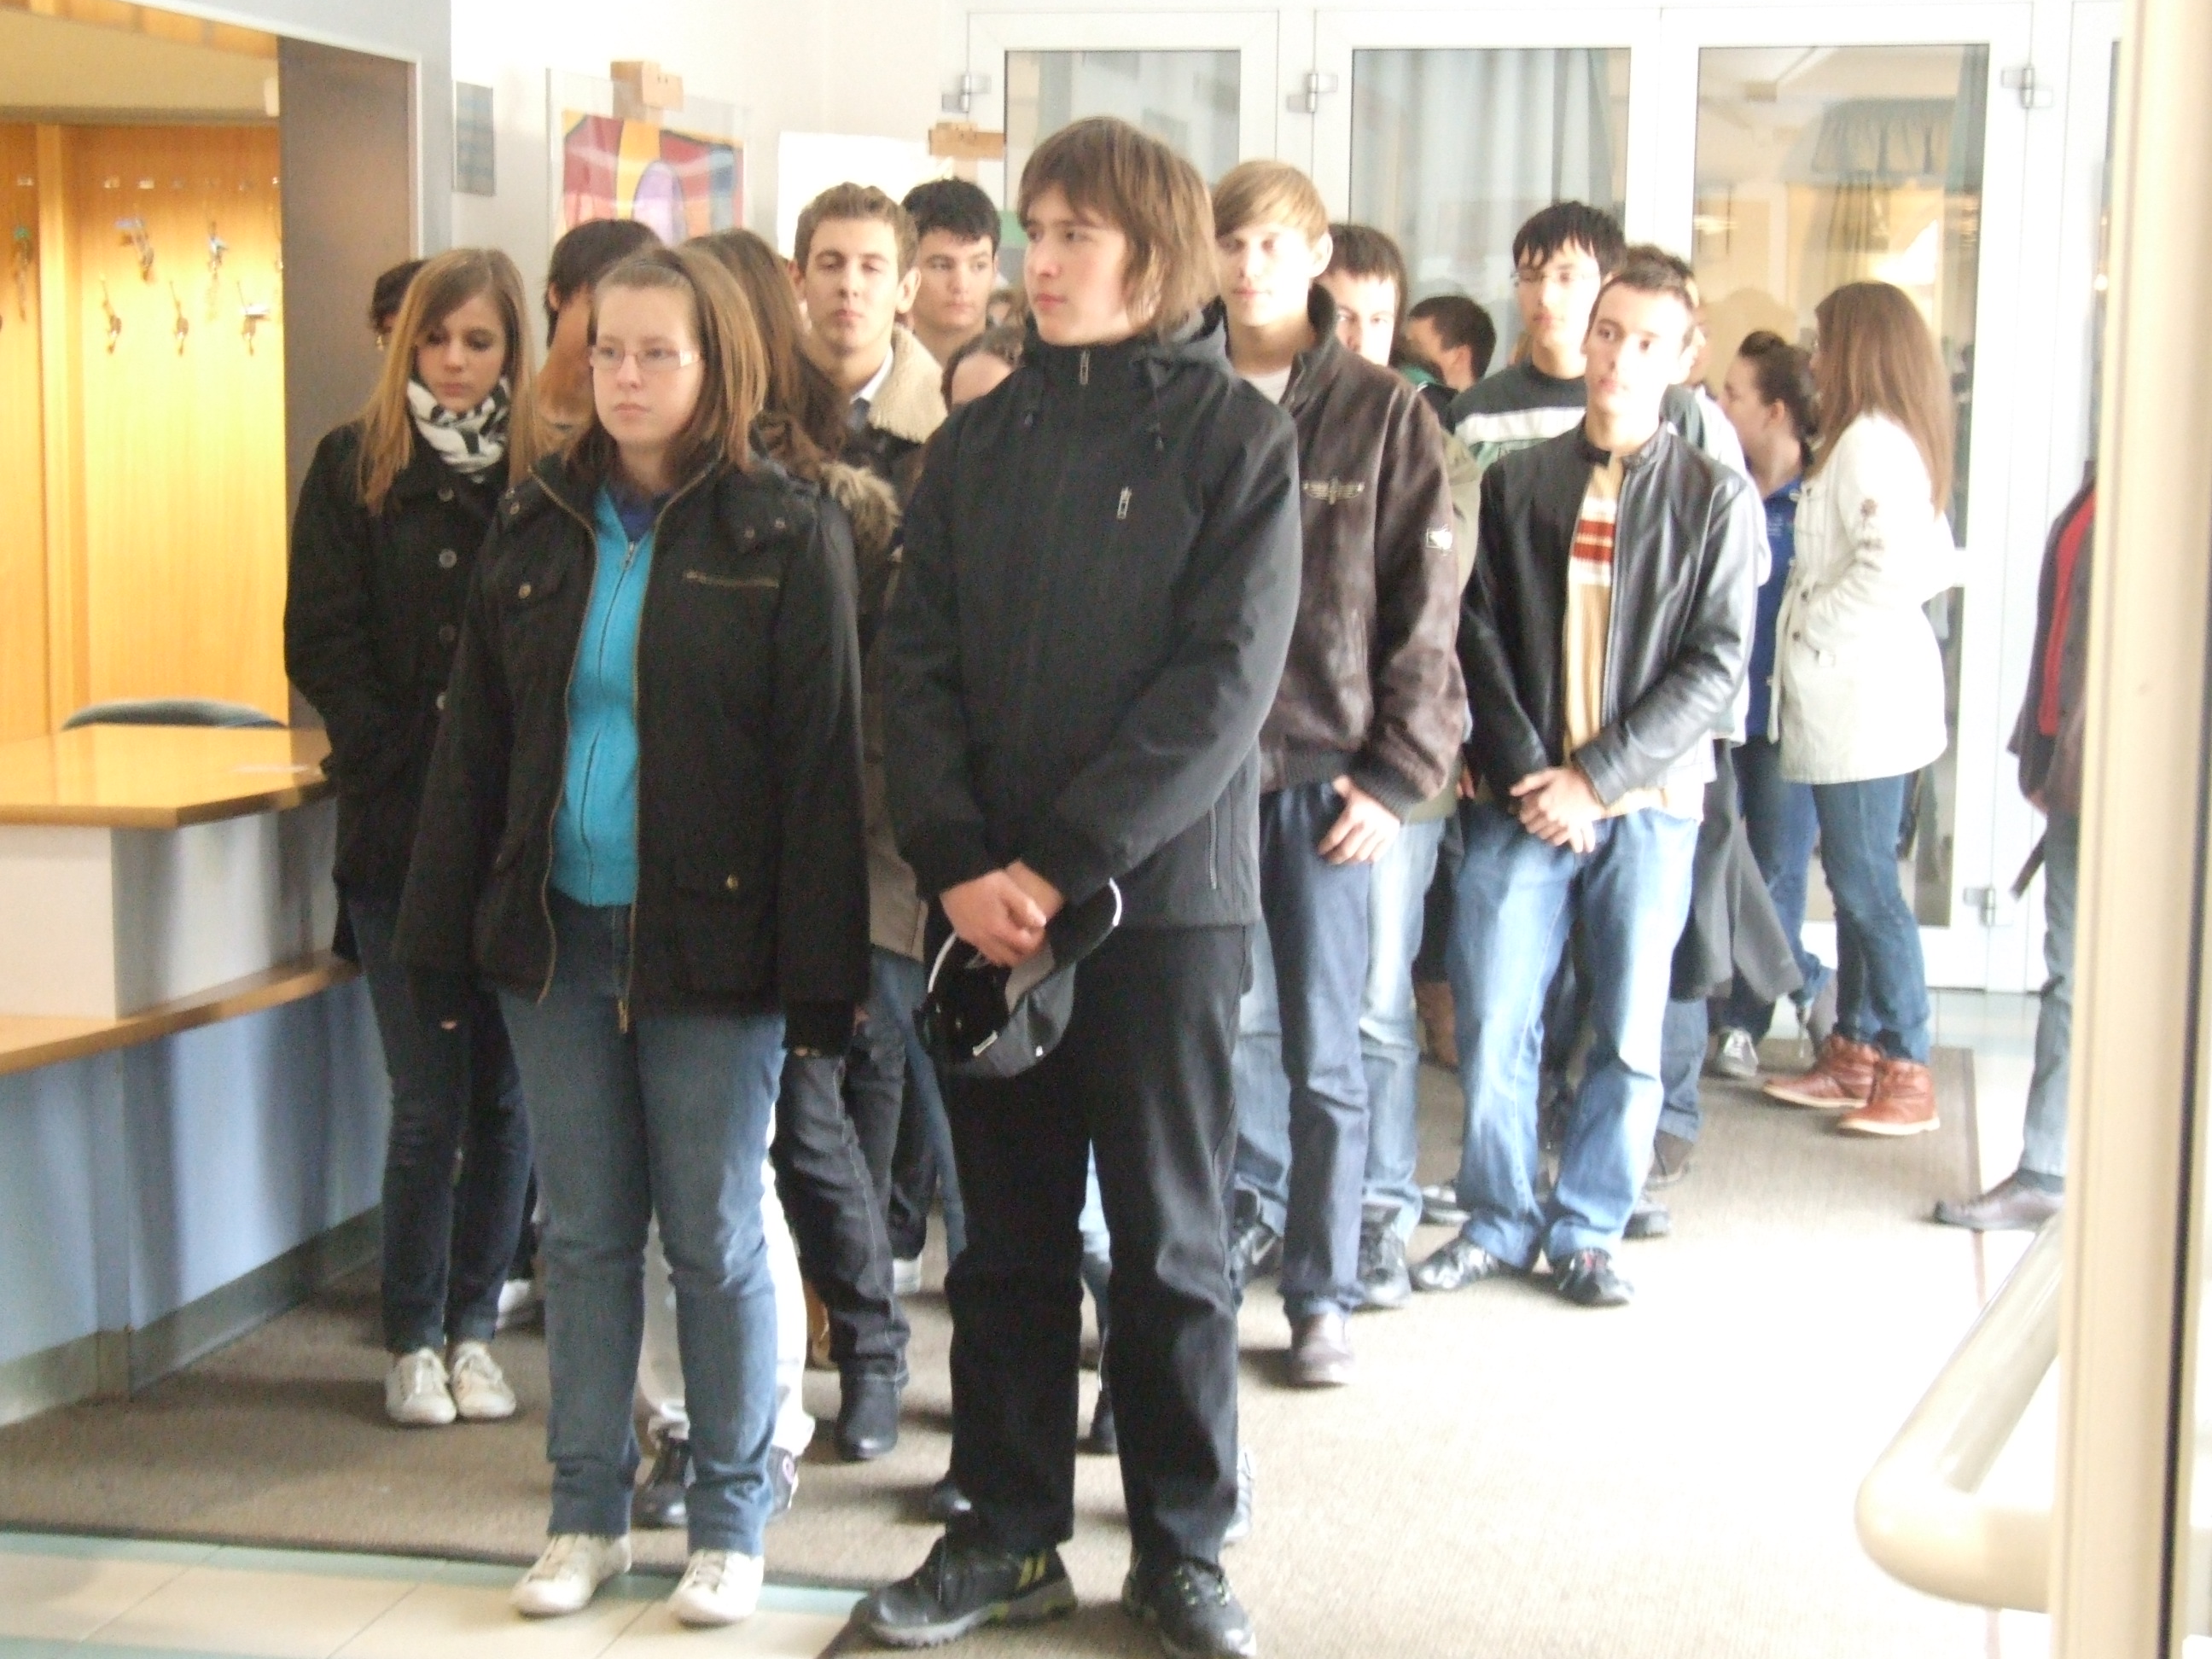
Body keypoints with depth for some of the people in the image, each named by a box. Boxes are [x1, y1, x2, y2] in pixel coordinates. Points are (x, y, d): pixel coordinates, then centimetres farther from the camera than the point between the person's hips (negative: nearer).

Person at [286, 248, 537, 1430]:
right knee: (430, 1100, 0)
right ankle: (413, 1343, 12)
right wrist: (407, 759, -9)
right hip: (399, 830, -1)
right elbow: (321, 643, 0)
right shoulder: (355, 467, 5)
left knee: (502, 1097, 6)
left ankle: (472, 1330, 18)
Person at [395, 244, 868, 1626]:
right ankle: (588, 1513, 23)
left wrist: (819, 970, -13)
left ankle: (730, 1521, 18)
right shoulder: (539, 531, 9)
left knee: (716, 1238, 4)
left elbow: (821, 763, -7)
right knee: (585, 1235, 11)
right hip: (556, 937, 4)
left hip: (708, 941, -4)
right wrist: (445, 937, 7)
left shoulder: (788, 537, -4)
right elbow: (476, 744, 11)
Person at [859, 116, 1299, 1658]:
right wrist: (958, 862, -11)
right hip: (987, 902, 4)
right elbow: (921, 663, 4)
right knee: (1007, 1237, 11)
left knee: (1172, 1241, 6)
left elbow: (1224, 680, -12)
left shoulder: (1238, 436, -3)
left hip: (1165, 899, -3)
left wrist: (1060, 864, -17)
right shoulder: (981, 441, 9)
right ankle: (1009, 1533, 23)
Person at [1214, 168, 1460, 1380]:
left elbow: (1424, 611, 0)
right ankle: (1257, 1190, 31)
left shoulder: (1385, 417, 2)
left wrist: (1399, 772, -6)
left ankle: (1322, 1293, 16)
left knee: (1326, 1053, 4)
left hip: (1330, 771, -1)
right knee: (1233, 1021, 7)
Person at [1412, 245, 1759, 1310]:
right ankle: (1499, 1222, 16)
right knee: (1493, 1021, 0)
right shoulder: (1518, 483, 7)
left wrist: (1595, 777, -11)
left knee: (1629, 1034, 5)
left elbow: (1716, 665, -4)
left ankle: (1587, 1231, 19)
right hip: (1521, 800, 1)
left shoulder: (1716, 497, 2)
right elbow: (1478, 634, 4)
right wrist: (1523, 771, -9)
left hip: (1648, 801, -1)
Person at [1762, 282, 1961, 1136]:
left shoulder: (1868, 441, -15)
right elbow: (1938, 565, 20)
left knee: (1866, 883, -6)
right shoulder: (1895, 440, 16)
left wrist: (1813, 625, -15)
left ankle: (1907, 1073, -2)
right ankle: (1853, 1055, 21)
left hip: (1863, 699, -10)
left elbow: (1892, 565, -27)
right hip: (1864, 700, 10)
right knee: (1855, 879, 14)